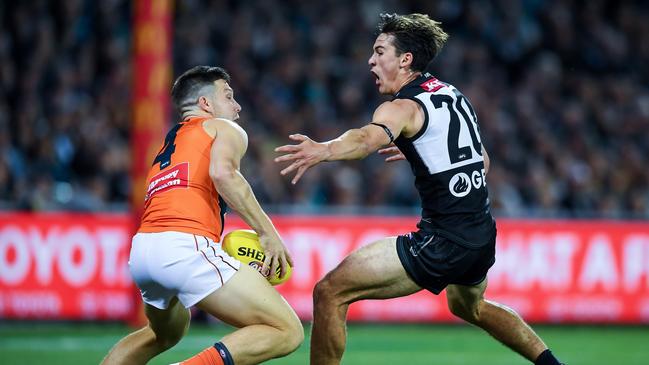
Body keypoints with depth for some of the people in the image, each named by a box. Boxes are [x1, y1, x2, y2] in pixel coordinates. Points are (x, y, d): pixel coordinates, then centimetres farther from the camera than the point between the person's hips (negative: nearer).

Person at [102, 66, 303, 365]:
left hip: (141, 250, 8)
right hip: (185, 247, -8)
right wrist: (268, 232, -8)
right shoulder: (225, 129, 14)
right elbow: (223, 172, -10)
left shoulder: (166, 147, 34)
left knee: (166, 334, 38)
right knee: (287, 332, -8)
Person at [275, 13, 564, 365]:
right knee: (468, 307, 40)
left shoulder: (403, 107, -11)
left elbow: (370, 137, -36)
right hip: (482, 238, 9)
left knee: (329, 293, -7)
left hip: (440, 243, -9)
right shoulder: (454, 96, 13)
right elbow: (483, 162, 27)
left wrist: (323, 150, -55)